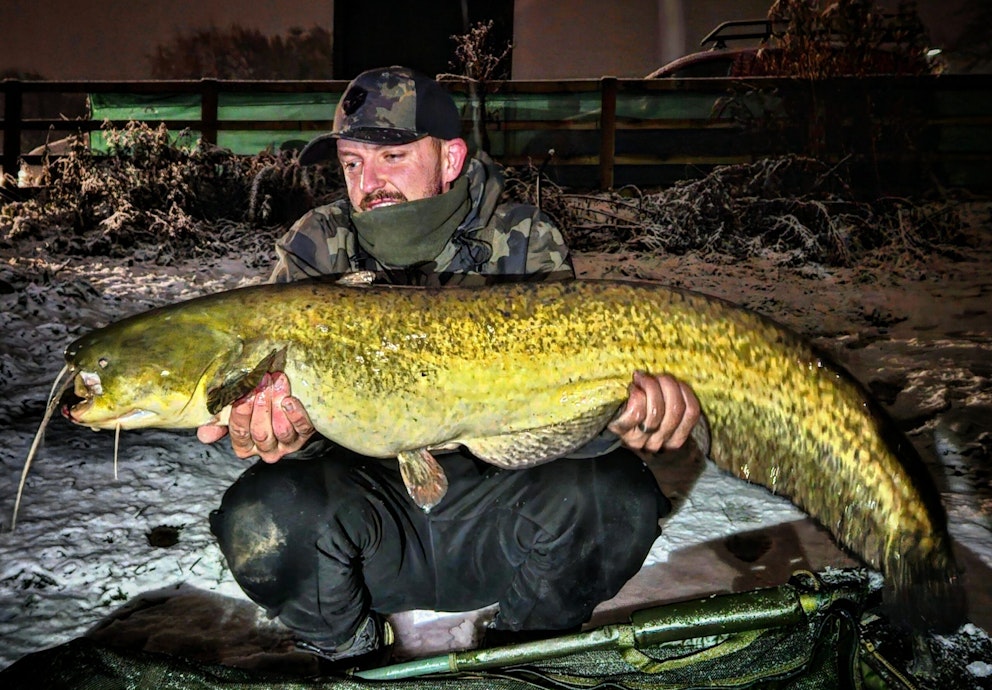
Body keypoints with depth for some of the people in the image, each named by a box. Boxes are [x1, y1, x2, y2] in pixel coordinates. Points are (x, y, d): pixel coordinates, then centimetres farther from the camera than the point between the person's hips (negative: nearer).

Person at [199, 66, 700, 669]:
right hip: (369, 506, 1)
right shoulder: (318, 246, -4)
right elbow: (285, 368, -15)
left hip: (491, 511, 0)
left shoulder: (525, 244, -6)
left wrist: (614, 405, -42)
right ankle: (350, 652, 5)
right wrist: (292, 419, -41)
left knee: (618, 496, -26)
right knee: (262, 517, -29)